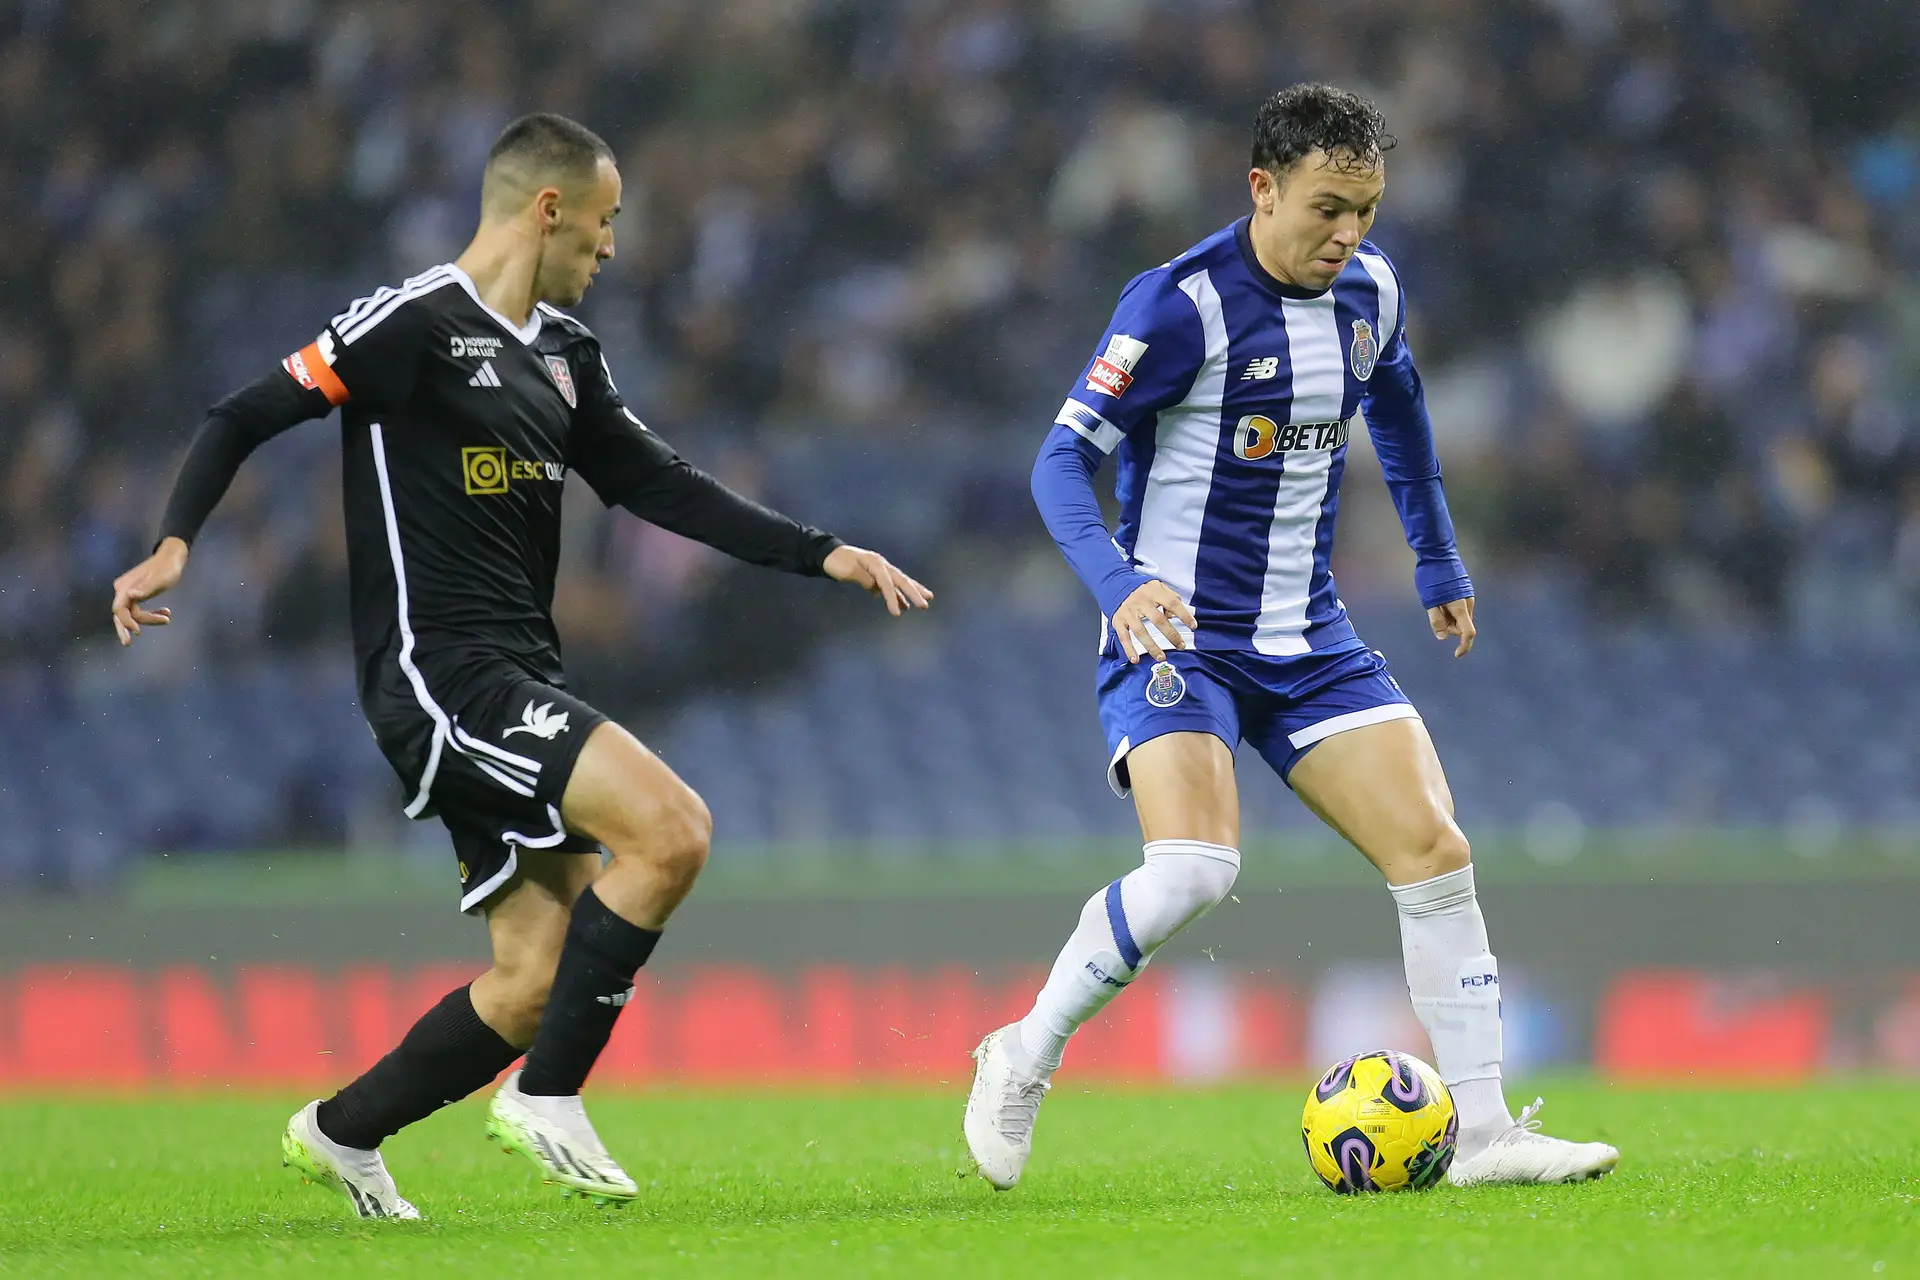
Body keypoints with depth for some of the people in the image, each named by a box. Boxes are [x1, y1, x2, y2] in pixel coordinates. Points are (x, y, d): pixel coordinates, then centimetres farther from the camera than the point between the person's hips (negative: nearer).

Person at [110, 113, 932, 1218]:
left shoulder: (563, 350, 16)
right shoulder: (414, 325, -9)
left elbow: (655, 483, 21)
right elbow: (246, 417, -9)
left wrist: (820, 555, 15)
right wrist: (175, 544, -24)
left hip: (520, 685, 9)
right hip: (438, 673, -9)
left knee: (542, 979, 5)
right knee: (671, 828, -23)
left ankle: (343, 1133, 23)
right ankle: (546, 1095, -12)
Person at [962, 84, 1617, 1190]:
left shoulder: (1370, 290, 4)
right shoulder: (1183, 305, -17)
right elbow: (1064, 459, -17)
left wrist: (1441, 566, 30)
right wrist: (1119, 583, -33)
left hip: (1308, 639, 6)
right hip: (1175, 633, -6)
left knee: (1434, 849, -7)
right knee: (1196, 868, -27)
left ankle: (1486, 1133, 0)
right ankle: (1024, 1059, -5)